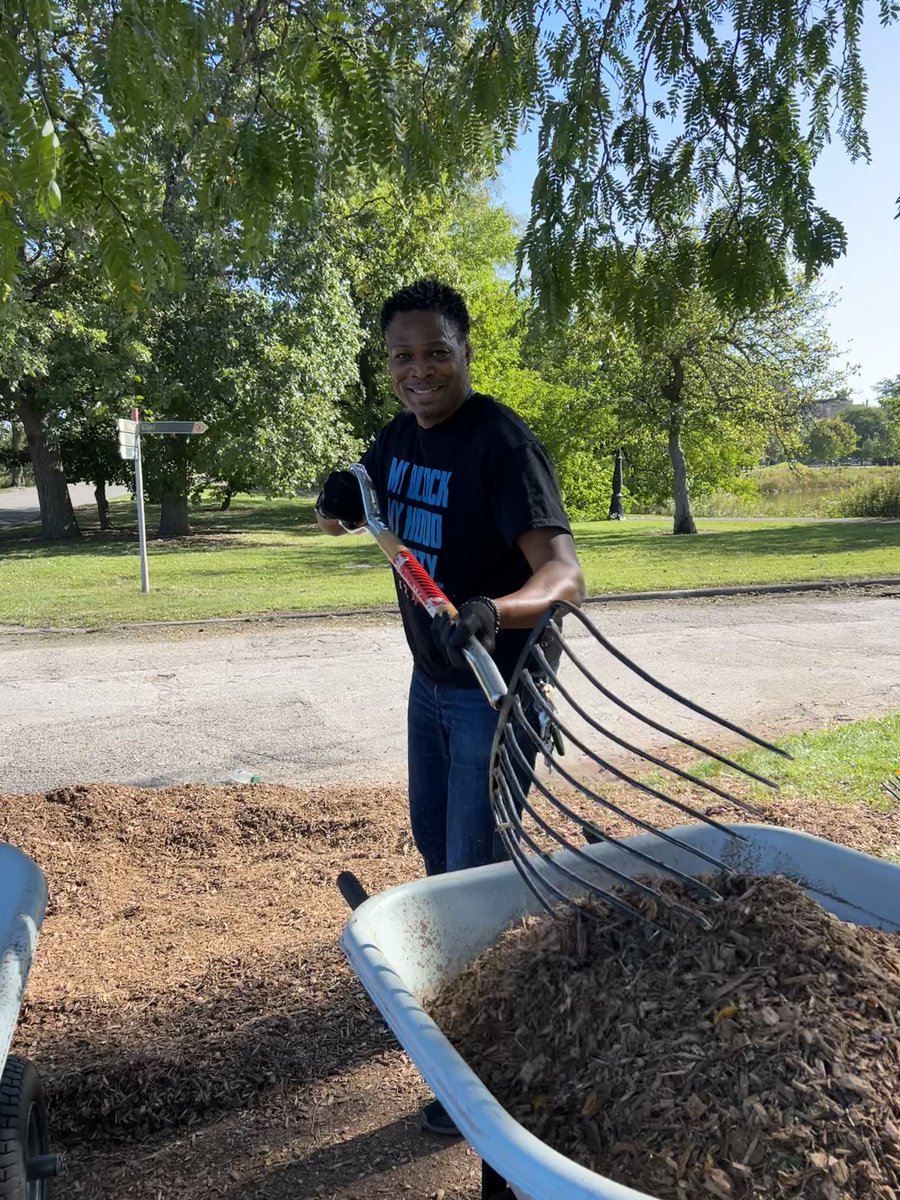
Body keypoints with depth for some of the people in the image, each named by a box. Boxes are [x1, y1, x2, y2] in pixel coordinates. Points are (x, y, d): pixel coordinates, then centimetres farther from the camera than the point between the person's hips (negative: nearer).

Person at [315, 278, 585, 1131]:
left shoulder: (501, 442, -23)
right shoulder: (401, 436, 2)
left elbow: (564, 575, -33)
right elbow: (348, 513, 16)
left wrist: (490, 610, -54)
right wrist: (339, 502, -8)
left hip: (496, 691, -8)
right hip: (431, 678, 8)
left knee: (477, 869, 2)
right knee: (434, 842, 24)